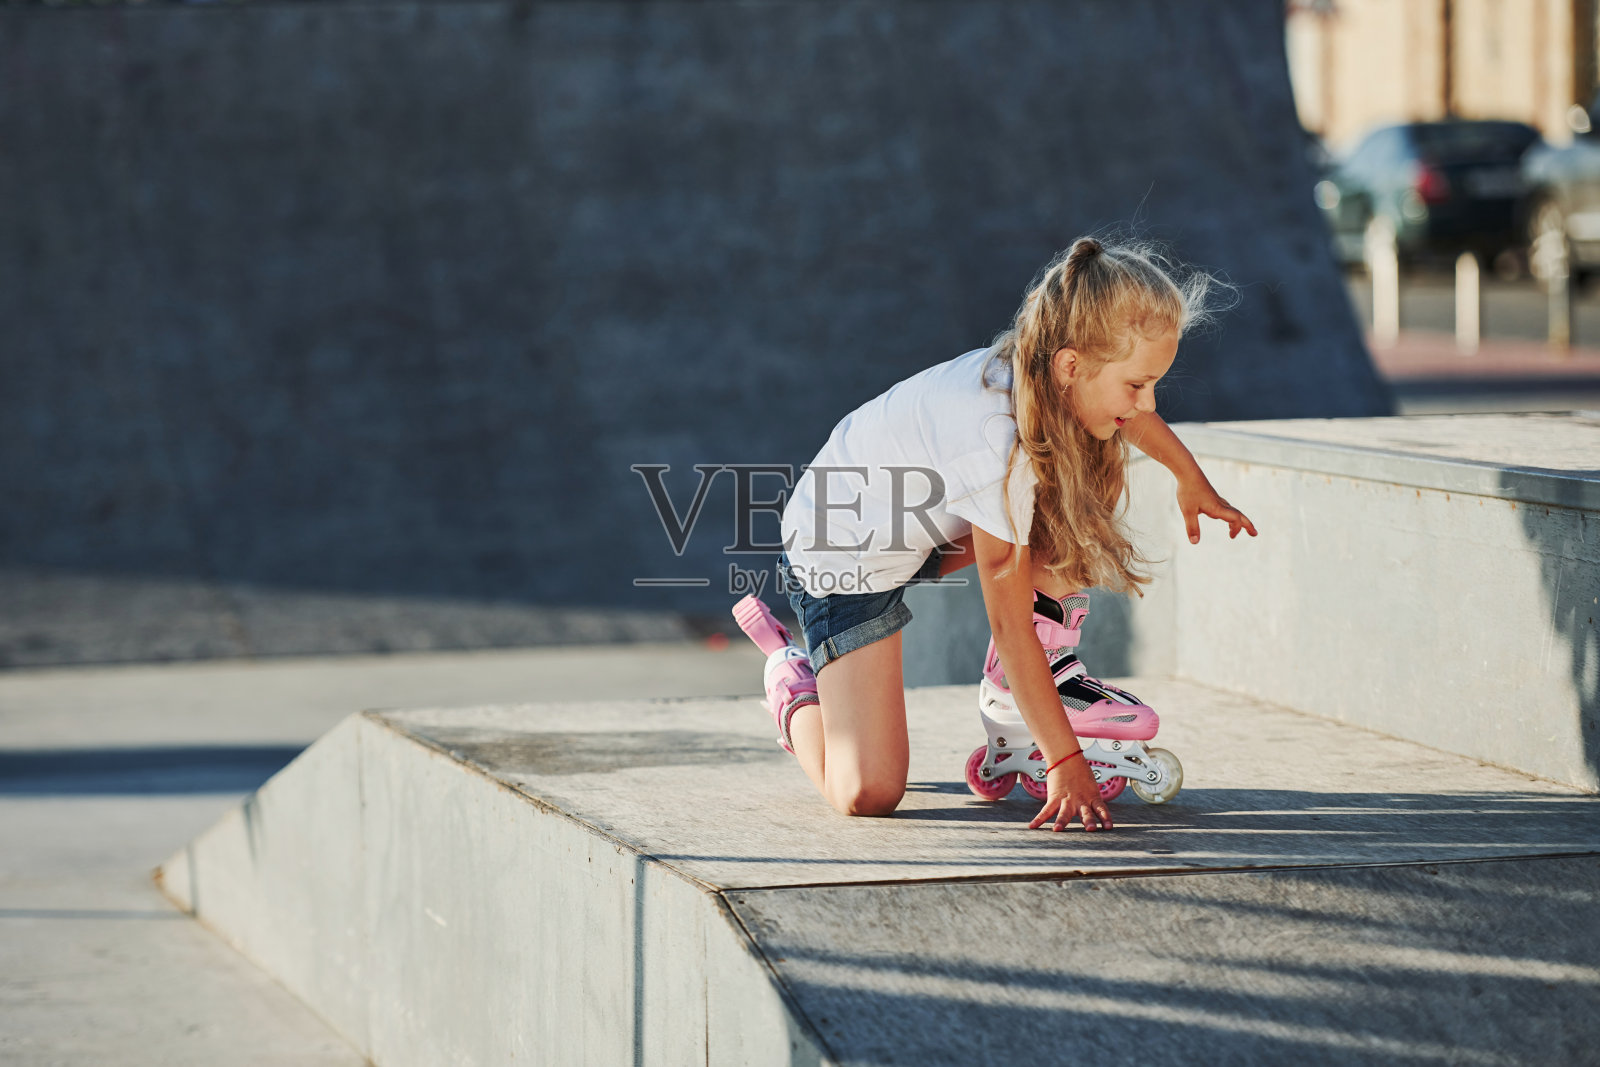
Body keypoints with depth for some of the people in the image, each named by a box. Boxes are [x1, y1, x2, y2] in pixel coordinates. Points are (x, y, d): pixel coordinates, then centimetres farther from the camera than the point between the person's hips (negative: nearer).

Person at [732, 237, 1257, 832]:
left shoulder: (1034, 369, -15)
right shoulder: (1002, 450, -38)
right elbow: (1009, 626, -30)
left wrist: (1190, 477, 28)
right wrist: (1065, 763, -27)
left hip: (926, 530, 9)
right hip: (838, 558, -9)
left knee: (1095, 480, -3)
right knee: (868, 795, -18)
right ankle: (795, 684, 12)